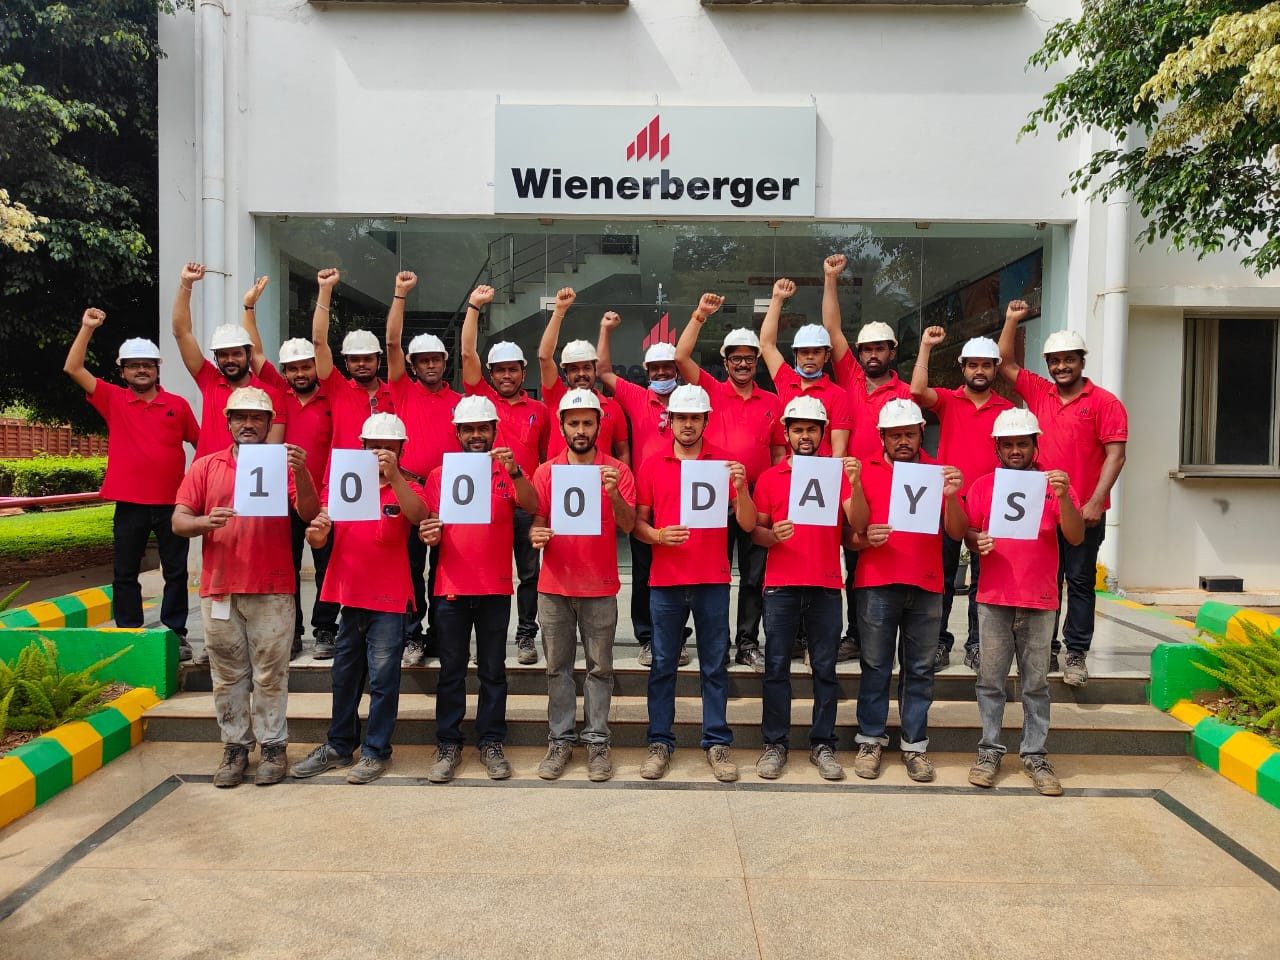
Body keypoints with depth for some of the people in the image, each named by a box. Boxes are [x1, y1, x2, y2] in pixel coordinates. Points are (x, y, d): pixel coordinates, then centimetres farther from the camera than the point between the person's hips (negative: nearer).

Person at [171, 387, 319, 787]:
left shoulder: (283, 464, 4)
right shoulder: (206, 466, 9)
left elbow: (310, 513, -7)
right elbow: (178, 521, 4)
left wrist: (300, 472, -22)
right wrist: (205, 522, -17)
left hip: (272, 590, -2)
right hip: (219, 588, 2)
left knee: (270, 674, 4)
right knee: (228, 675, 8)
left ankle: (273, 747, 14)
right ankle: (235, 746, 19)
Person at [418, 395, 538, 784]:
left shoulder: (507, 472, 3)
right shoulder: (440, 475, 6)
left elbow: (532, 507, -13)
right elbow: (430, 525, 7)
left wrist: (515, 471, -28)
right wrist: (428, 535, -16)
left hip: (495, 589, -1)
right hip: (451, 588, 1)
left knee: (493, 670, 8)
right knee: (451, 671, 8)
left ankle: (492, 743, 19)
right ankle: (447, 745, 18)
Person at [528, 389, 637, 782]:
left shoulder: (617, 470, 0)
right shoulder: (546, 472, 5)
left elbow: (627, 525, -7)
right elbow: (536, 522, 4)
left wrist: (613, 493, -25)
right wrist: (536, 535, -19)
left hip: (600, 587, -1)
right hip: (555, 586, 2)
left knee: (600, 667, 6)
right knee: (557, 667, 8)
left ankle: (597, 741, 16)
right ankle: (560, 740, 18)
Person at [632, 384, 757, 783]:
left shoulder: (724, 463, 3)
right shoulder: (652, 466, 5)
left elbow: (748, 524, -1)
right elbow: (637, 521, 7)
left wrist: (740, 488, -17)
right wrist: (656, 535, -14)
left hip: (712, 582, 0)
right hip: (665, 582, 1)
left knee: (715, 666, 6)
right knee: (662, 665, 6)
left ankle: (717, 743, 17)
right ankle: (660, 742, 17)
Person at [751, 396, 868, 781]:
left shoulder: (838, 473, 7)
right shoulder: (769, 478, 7)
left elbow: (858, 525, -4)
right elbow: (754, 531, 7)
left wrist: (855, 483, -18)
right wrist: (772, 536, -15)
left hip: (826, 587, 0)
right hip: (780, 586, 0)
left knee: (825, 669, 6)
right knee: (776, 667, 3)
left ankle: (823, 744, 17)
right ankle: (775, 743, 13)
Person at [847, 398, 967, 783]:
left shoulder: (940, 472, 7)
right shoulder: (865, 472, 3)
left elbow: (957, 533, 0)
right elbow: (848, 533, 4)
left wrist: (951, 497, -17)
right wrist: (864, 538, -18)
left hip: (926, 587, 1)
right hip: (876, 584, -1)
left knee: (919, 670, 8)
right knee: (875, 667, 5)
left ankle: (915, 745, 18)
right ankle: (870, 740, 16)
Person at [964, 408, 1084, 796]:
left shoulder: (1052, 483, 3)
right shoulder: (983, 485, 5)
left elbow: (1076, 538, -4)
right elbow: (967, 533, 8)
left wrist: (1063, 497, -19)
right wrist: (977, 542, -15)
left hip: (1040, 600, 0)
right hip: (994, 598, 0)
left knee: (1036, 682, 7)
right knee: (990, 680, 6)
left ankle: (1035, 755, 16)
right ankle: (989, 750, 16)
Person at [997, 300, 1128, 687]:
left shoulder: (1104, 402, -5)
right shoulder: (1039, 393, 8)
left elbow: (1115, 455, -10)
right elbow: (1006, 363, 15)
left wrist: (1095, 502, -17)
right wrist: (1012, 320, 7)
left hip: (1083, 511, -4)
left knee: (1080, 581, 5)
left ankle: (1076, 654, 13)